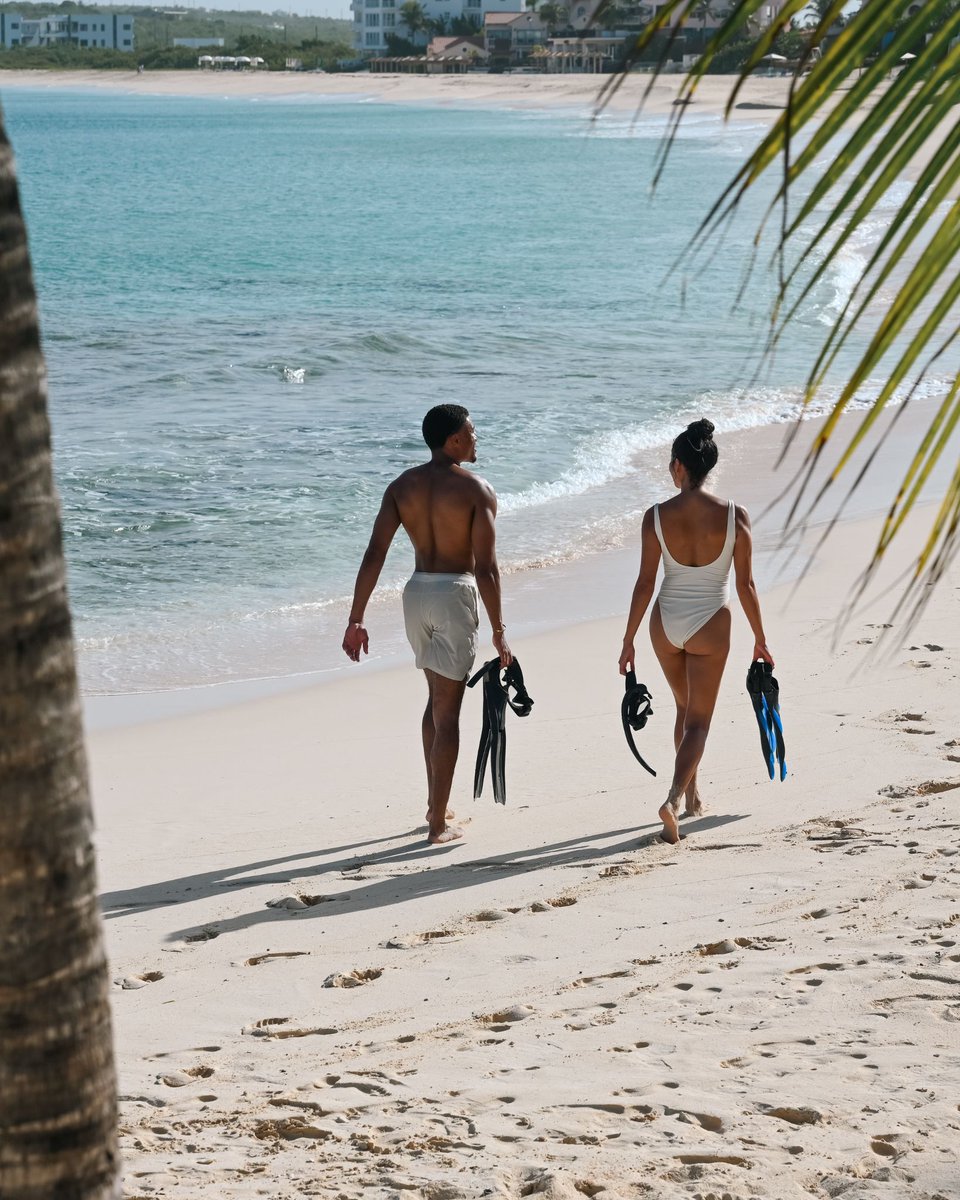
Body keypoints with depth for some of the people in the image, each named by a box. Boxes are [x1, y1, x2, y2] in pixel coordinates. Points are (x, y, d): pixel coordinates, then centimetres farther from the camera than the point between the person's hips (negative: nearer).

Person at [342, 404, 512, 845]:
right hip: (455, 594, -5)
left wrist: (356, 620, 2)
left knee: (437, 697, 24)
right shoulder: (477, 490, -10)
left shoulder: (402, 486, 4)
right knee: (447, 712, 0)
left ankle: (435, 802, 30)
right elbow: (486, 568, -15)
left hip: (416, 592, 5)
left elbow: (374, 555, -1)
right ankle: (438, 823, 0)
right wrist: (498, 633, -10)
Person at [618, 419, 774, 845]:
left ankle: (692, 794, 36)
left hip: (666, 623, 2)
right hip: (710, 624, -2)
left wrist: (629, 640, 1)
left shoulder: (657, 517, -11)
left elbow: (645, 583, -8)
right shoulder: (734, 516, -12)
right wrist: (760, 639, 4)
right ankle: (674, 798, -17)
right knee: (698, 721, 5)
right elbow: (745, 585, -7)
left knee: (685, 708, 24)